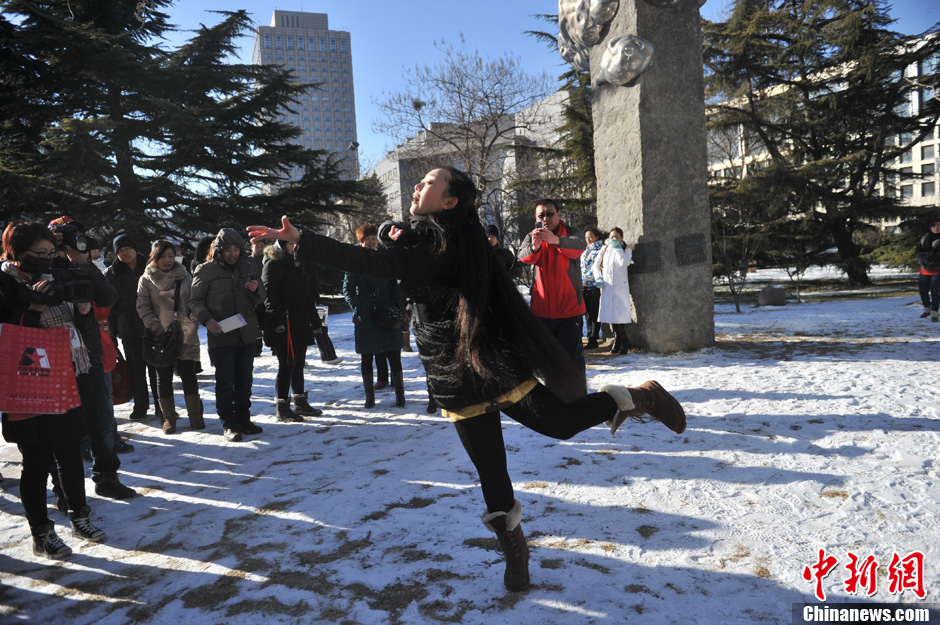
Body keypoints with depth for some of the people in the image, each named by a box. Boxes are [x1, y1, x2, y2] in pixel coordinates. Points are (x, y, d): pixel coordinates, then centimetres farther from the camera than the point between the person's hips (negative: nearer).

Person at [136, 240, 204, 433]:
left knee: (188, 374, 4)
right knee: (164, 377, 6)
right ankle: (169, 418, 16)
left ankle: (195, 415, 13)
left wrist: (193, 323, -4)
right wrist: (156, 327, -13)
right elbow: (143, 307, -1)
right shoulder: (146, 280, 3)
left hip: (186, 335, 1)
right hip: (161, 337, -1)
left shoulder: (185, 276, 9)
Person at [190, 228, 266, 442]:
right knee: (225, 381, 2)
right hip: (221, 336, -4)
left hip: (247, 334, 4)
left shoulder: (249, 267, 7)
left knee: (245, 380, 13)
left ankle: (243, 419, 25)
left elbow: (261, 297, 13)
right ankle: (228, 423, 12)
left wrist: (256, 290, -11)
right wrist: (207, 320, -18)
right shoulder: (206, 271, -3)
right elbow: (195, 301, 0)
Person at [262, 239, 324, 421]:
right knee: (287, 365, -5)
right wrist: (278, 321, -25)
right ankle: (282, 408, 4)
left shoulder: (296, 265, 19)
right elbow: (269, 294, -16)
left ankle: (300, 403, 24)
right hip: (284, 325, -8)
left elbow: (305, 295, 23)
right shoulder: (273, 265, -7)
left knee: (298, 364, 14)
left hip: (300, 324, 8)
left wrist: (315, 321, 21)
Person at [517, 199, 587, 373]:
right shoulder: (532, 237, 5)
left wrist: (556, 240, -48)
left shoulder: (570, 233, -2)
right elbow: (523, 256, -17)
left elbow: (579, 245, -27)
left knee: (573, 354, 2)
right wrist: (534, 246, -42)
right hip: (542, 307, 3)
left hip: (570, 307, -3)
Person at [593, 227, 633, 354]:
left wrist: (618, 248, -10)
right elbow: (596, 265, 15)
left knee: (619, 314, -8)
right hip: (607, 286, 3)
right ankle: (618, 340, 15)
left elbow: (624, 263, -16)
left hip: (620, 286, -3)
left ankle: (624, 342, 5)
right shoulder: (605, 249, 12)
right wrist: (599, 278, -1)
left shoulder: (626, 250, 4)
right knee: (610, 314, 2)